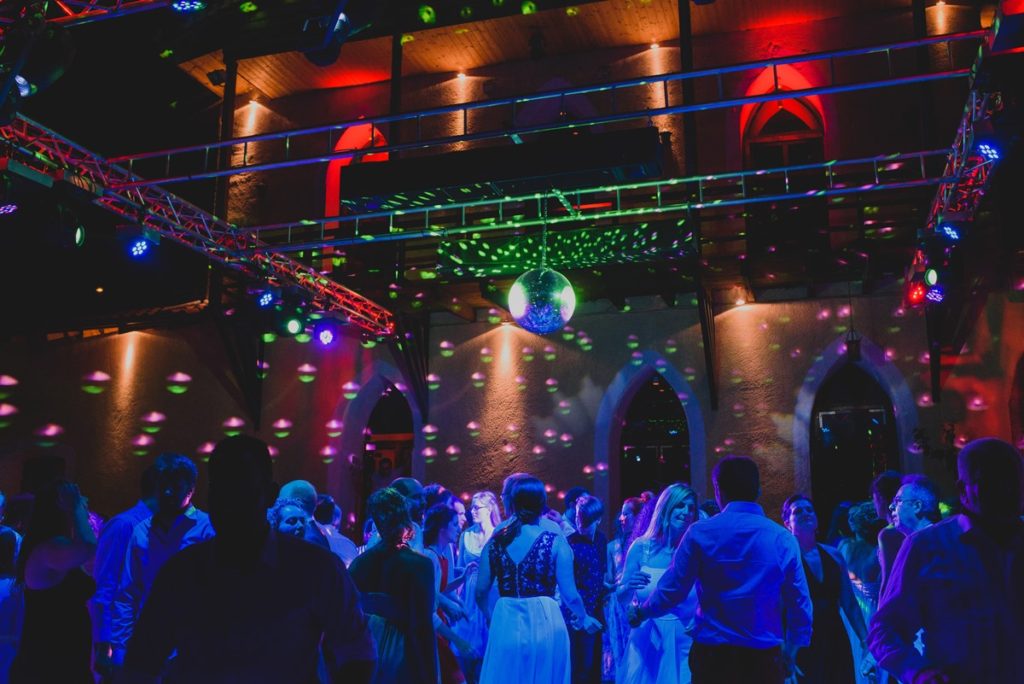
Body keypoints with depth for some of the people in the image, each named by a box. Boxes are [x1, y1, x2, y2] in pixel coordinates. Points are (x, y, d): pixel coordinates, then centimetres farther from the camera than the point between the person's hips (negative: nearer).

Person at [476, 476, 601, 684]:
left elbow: (481, 592, 3)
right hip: (544, 624, -2)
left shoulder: (495, 542, 1)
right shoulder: (555, 542, -7)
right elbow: (569, 594, -6)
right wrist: (584, 618, 14)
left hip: (505, 625, 2)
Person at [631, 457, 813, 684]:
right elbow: (801, 605, 1)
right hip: (764, 658, 1)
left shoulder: (700, 533, -7)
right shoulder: (783, 538, -3)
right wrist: (789, 654, 17)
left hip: (711, 656, -1)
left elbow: (671, 590, -3)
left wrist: (640, 613, 16)